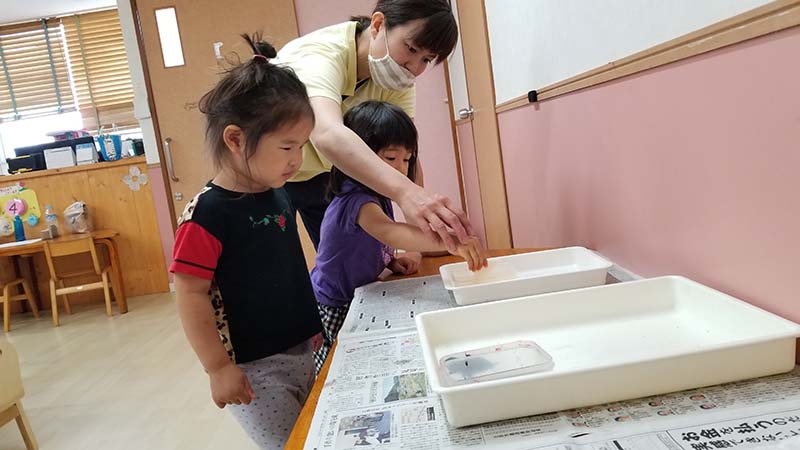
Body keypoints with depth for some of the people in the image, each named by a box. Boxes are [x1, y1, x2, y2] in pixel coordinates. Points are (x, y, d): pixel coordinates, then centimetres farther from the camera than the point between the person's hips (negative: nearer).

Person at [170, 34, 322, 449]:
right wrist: (218, 368, -16)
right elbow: (191, 295, -18)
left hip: (301, 352, 8)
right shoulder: (208, 212, -21)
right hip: (253, 368, -7)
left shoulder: (277, 195, 2)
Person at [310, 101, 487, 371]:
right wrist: (450, 241, -60)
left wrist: (391, 262, -2)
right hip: (334, 310, -8)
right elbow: (387, 231, -50)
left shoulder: (379, 198, 2)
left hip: (359, 297, 9)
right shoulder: (356, 200, -29)